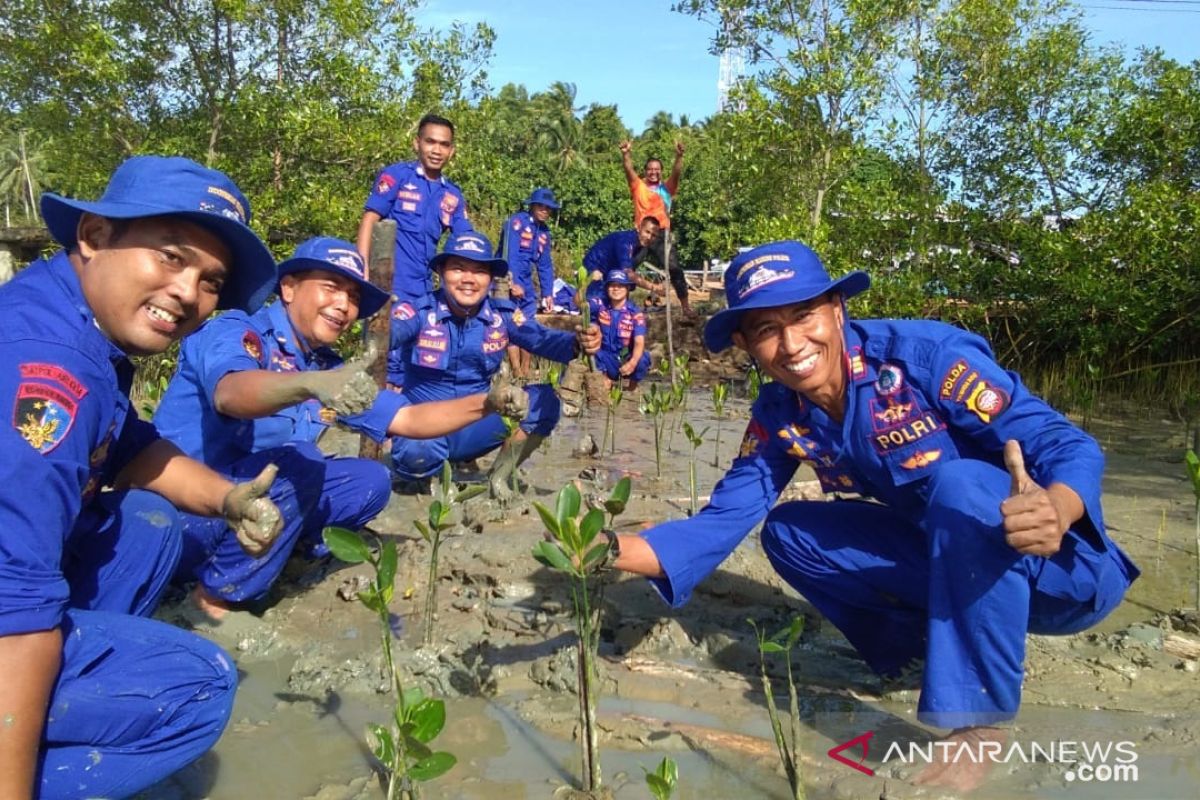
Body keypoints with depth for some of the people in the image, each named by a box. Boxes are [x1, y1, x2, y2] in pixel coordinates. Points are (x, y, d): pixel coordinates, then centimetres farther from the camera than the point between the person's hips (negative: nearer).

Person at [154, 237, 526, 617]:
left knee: (370, 480, 0)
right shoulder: (235, 330, -16)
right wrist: (312, 384, -57)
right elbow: (229, 394, -39)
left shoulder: (330, 368, 5)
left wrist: (484, 404, -9)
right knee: (297, 460, -28)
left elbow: (407, 419, 5)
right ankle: (220, 595, -12)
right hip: (176, 517, -7)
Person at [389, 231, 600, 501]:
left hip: (476, 427, 4)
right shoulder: (420, 311, -13)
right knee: (416, 451, -38)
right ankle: (421, 472, 3)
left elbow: (542, 339, -18)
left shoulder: (502, 315, -3)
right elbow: (390, 333, -33)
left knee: (543, 399, -16)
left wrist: (578, 343, -41)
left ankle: (499, 476, 4)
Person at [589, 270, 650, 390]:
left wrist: (632, 363, -41)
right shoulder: (600, 305, -3)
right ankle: (604, 378, 0)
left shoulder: (635, 313, -11)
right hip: (606, 360, 1)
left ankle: (632, 384, 1)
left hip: (627, 360, -1)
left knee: (643, 359, -33)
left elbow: (639, 342, -22)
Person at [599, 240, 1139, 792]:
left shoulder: (928, 354, -24)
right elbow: (725, 516, -8)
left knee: (959, 482, -35)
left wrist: (1054, 512, -49)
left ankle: (976, 724, -22)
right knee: (787, 532, -3)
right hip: (943, 560, 6)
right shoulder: (780, 414, -6)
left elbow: (1067, 443, -25)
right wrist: (616, 550, -24)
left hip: (1061, 566, -5)